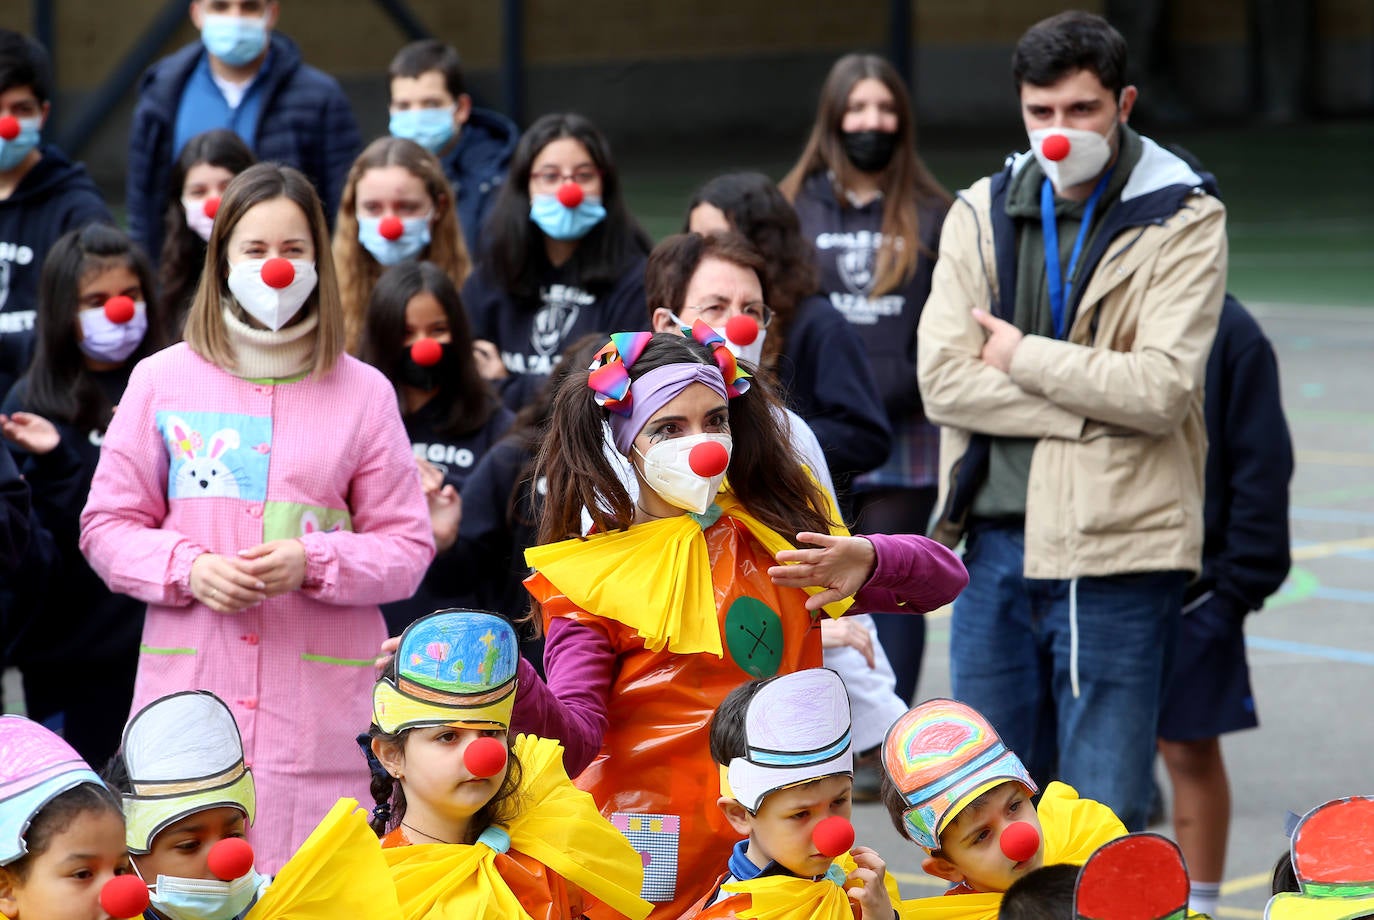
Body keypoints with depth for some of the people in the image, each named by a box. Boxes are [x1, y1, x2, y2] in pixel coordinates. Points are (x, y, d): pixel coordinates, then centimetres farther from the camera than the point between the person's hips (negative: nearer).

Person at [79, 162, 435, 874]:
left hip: (320, 705, 0)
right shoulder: (162, 380, 8)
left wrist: (312, 563, -12)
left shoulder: (364, 392, 7)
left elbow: (406, 547, 7)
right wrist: (188, 569, -8)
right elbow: (107, 525, 10)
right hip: (188, 694, 1)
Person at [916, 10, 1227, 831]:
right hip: (998, 540, 4)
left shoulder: (1183, 221, -2)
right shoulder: (982, 214, 9)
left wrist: (1022, 357, -6)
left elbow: (1161, 387, -15)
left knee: (1104, 817, -4)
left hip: (1116, 549, -4)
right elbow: (944, 379, -3)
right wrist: (1097, 408, -11)